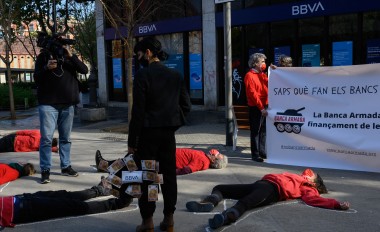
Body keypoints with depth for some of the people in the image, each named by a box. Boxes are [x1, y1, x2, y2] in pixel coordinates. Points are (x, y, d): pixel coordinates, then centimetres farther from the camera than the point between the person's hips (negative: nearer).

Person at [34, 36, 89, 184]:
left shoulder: (69, 57, 9)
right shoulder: (44, 56, 4)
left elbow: (84, 70, -3)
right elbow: (36, 78, 1)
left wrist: (71, 56, -15)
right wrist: (46, 68, -18)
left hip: (67, 104, 3)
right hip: (48, 104, -3)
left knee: (66, 138, 10)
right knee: (46, 138, -7)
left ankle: (66, 166, 19)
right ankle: (45, 170, -2)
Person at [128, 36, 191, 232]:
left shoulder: (143, 74, -10)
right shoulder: (175, 75, 7)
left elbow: (138, 110, -13)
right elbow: (186, 105, 7)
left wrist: (132, 140, -9)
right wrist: (174, 122, 13)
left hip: (147, 133, -5)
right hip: (168, 132, 5)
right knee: (169, 175, 10)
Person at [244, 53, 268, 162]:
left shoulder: (262, 74, 16)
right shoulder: (249, 76, -10)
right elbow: (253, 94, -16)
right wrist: (261, 108, -18)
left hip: (264, 106, 8)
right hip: (255, 108, -8)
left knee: (263, 131, 13)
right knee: (255, 131, -1)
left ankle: (262, 152, 23)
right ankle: (255, 154, 5)